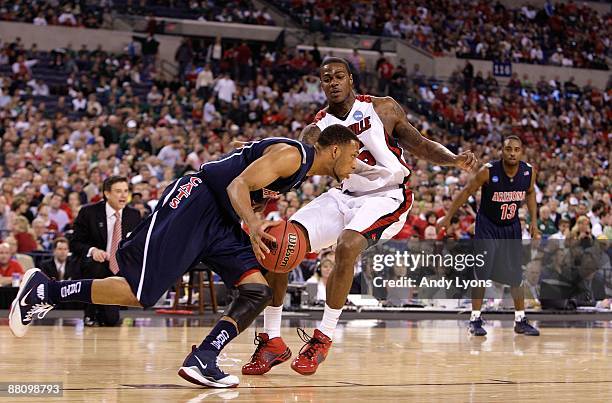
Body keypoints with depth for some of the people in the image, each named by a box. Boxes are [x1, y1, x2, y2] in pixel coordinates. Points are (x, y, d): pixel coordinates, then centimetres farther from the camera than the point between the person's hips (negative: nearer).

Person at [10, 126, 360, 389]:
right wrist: (253, 225, -38)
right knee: (137, 293, -12)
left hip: (220, 219, 10)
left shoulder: (301, 168, 17)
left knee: (259, 292, -6)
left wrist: (260, 232, 12)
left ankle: (202, 361, -13)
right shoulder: (291, 154, -13)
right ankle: (44, 290, 1)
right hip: (193, 202, -10)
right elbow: (238, 184, -23)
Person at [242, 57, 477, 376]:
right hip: (344, 196, 5)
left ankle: (323, 339, -19)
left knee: (347, 246, -34)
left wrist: (456, 159, -17)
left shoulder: (383, 109, -4)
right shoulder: (315, 130, 2)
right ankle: (272, 341, 1)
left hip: (386, 197, -4)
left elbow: (420, 145, 1)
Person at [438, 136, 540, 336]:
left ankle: (521, 321, 15)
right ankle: (475, 320, 1)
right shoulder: (488, 171, -23)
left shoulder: (529, 172, -12)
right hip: (487, 226, -3)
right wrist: (448, 217, -9)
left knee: (516, 275, 6)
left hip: (512, 227, 3)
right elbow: (467, 192, -11)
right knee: (482, 273, -9)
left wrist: (534, 221, 3)